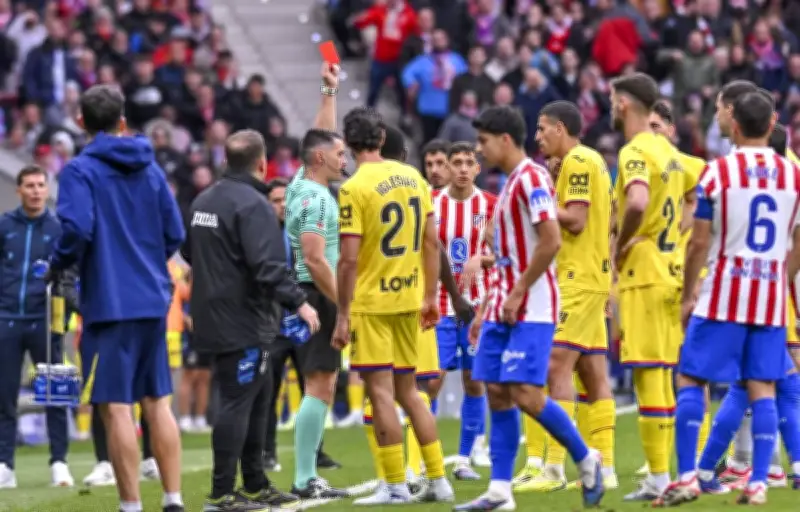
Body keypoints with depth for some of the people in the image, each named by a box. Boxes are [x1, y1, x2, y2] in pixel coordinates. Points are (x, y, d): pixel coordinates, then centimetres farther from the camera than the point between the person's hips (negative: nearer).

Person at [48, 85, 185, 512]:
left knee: (116, 408, -3)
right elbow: (174, 234, 10)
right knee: (157, 402, 12)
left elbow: (77, 229, -21)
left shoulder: (80, 170, -8)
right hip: (153, 300, 6)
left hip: (108, 301, -6)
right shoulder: (151, 169, 9)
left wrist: (57, 265, -2)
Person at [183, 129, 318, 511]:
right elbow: (268, 265, -25)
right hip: (242, 321, -10)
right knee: (237, 401, -7)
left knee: (258, 395, 17)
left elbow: (188, 251, 26)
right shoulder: (252, 204, -16)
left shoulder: (204, 201, 13)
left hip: (213, 317, 10)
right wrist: (298, 302, -24)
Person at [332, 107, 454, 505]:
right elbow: (431, 242, 9)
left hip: (370, 302, -6)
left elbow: (349, 259, -16)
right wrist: (430, 296, 16)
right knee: (407, 391, 15)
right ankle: (438, 481, 14)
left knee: (380, 393, -1)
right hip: (408, 298, 6)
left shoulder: (354, 188, -13)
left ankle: (396, 486, -2)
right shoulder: (412, 177, 5)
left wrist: (342, 316, -12)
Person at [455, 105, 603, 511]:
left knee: (526, 394, -14)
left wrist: (518, 293, -18)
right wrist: (486, 309, 20)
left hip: (531, 309, -10)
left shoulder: (531, 178, -12)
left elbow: (551, 240, -22)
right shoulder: (509, 184, 18)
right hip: (504, 307, 10)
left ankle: (586, 459, 5)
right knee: (496, 394, 4)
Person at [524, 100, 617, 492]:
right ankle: (604, 468, 8)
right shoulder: (593, 160, 18)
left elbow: (575, 220, -19)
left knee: (557, 367, -13)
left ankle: (554, 469, -17)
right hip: (594, 277, 10)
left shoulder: (578, 161, -11)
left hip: (578, 280, -10)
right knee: (594, 374, 8)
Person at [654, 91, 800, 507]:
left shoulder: (718, 172, -6)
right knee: (761, 388, 5)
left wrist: (687, 297, 5)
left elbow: (699, 243, -5)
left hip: (724, 295, -3)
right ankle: (758, 483, 0)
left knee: (690, 380, 5)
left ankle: (687, 476, -3)